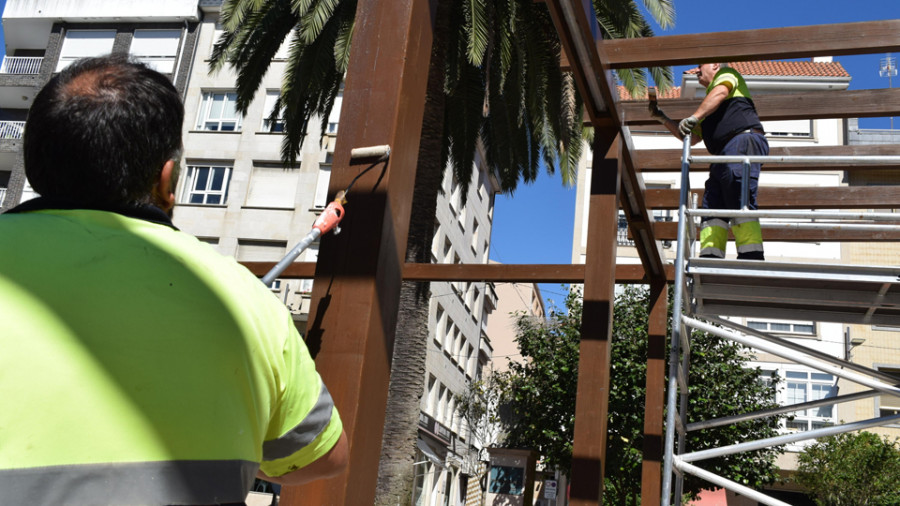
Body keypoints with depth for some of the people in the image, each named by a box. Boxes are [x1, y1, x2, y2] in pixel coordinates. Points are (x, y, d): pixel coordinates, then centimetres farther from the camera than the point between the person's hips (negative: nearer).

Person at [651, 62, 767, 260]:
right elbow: (691, 137, 36)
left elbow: (720, 92, -7)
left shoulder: (725, 73, 18)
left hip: (743, 141, -9)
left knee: (739, 203, -23)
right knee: (712, 208, -6)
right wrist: (662, 118, 35)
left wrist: (694, 116, -21)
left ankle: (752, 259, -31)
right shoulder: (709, 111, 40)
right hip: (723, 156, 9)